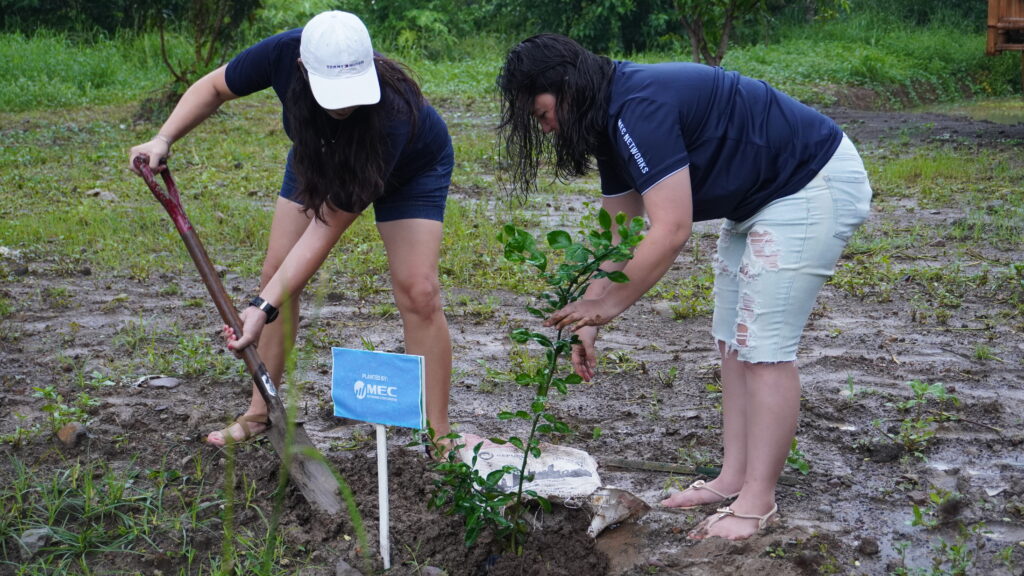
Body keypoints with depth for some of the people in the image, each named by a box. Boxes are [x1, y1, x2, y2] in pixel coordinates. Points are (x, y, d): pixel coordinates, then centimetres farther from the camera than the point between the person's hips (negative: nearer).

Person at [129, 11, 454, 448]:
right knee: (277, 275, -1)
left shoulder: (391, 114, -44)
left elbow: (329, 224, -40)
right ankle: (259, 413, 13)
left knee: (417, 291, -18)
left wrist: (264, 308, -43)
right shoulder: (284, 54, -35)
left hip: (412, 168, -4)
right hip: (320, 157, 5)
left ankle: (439, 437, -9)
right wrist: (164, 139, -26)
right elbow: (214, 87, -11)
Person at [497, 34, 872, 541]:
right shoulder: (612, 119, 5)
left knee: (763, 346, -9)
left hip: (814, 186, -10)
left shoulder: (642, 108, -27)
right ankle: (733, 479, 18)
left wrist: (606, 305, -19)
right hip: (758, 197, 10)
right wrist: (588, 321, 9)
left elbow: (671, 232, -29)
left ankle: (758, 501, -1)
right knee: (731, 340, 11)